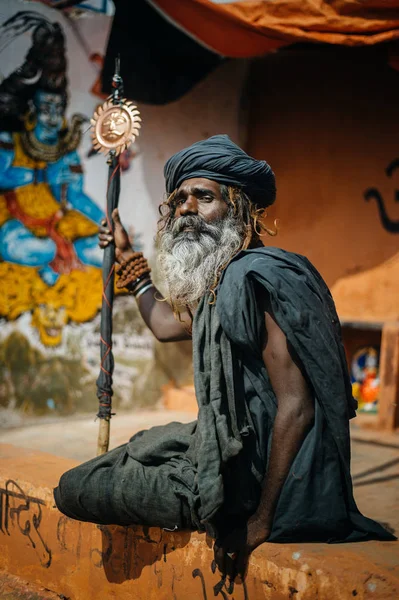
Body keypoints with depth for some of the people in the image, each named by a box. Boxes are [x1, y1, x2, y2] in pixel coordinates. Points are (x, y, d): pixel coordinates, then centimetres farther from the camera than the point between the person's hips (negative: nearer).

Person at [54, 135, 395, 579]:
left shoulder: (256, 276, -19)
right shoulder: (221, 282, 13)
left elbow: (296, 405, -25)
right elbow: (168, 325, 32)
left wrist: (262, 521, -24)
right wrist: (127, 258, 39)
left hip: (255, 481, -10)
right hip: (237, 451, 10)